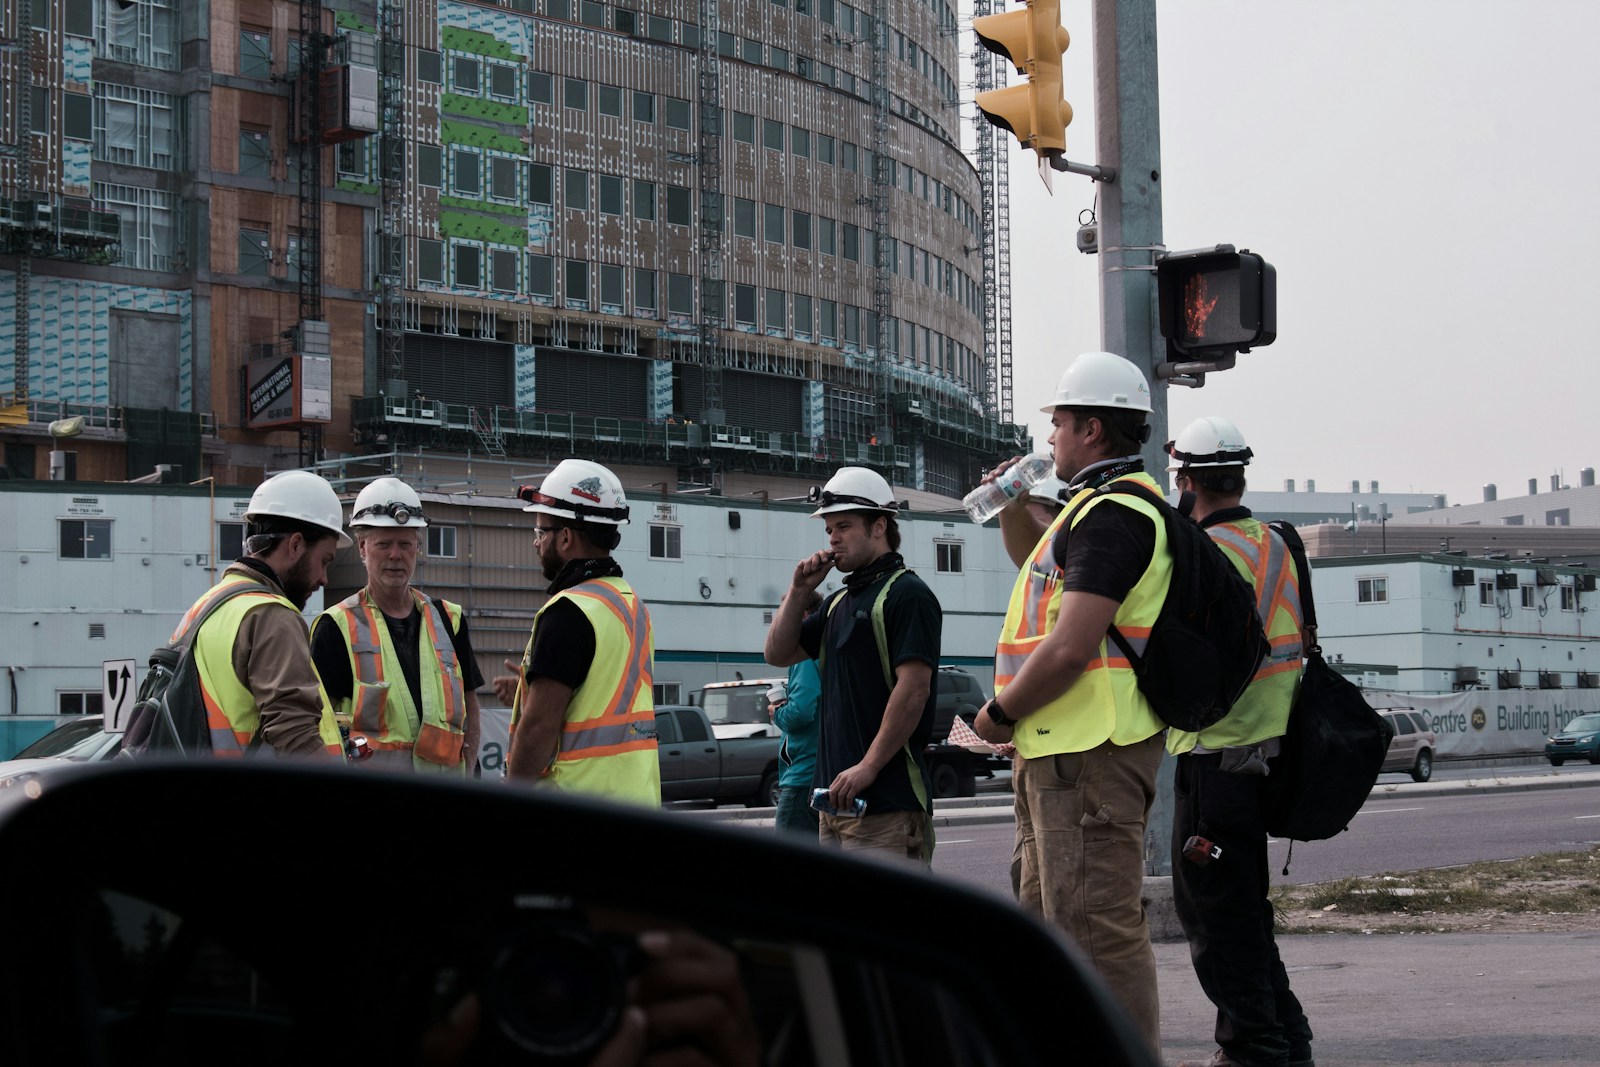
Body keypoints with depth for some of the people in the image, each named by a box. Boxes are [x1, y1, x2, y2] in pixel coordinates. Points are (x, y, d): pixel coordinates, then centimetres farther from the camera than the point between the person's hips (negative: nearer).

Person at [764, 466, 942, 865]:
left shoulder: (907, 594, -8)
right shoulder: (840, 602, 20)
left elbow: (914, 689, -18)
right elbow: (779, 654, 23)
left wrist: (867, 767, -21)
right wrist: (798, 592, 8)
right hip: (837, 798, 9)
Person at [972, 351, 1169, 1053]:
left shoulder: (1112, 513, -16)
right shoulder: (1105, 505, 19)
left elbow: (1069, 648, -25)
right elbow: (1041, 567, 40)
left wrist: (1000, 714, -11)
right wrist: (1012, 502, 23)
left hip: (1088, 751, -11)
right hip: (1061, 746, 11)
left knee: (1097, 928, -11)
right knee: (1050, 920, 19)